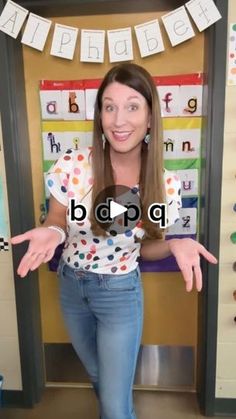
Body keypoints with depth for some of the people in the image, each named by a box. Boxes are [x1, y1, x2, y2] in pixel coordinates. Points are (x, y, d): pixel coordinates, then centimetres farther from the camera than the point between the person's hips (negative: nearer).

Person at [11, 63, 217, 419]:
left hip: (121, 295, -2)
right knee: (99, 377, 29)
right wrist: (52, 233, -29)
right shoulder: (72, 166, -21)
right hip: (71, 287, 2)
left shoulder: (165, 185, -18)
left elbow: (145, 248, -4)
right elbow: (55, 226, -6)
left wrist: (175, 244, -24)